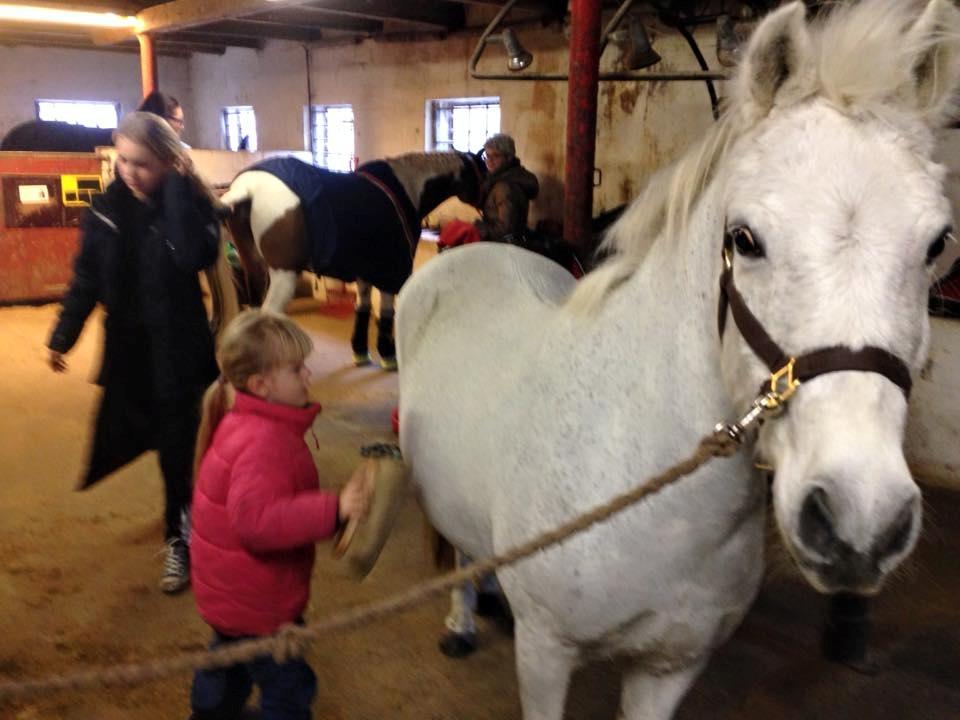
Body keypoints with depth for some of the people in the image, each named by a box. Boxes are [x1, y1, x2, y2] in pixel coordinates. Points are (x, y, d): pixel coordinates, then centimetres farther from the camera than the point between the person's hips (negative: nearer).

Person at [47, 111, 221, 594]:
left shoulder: (188, 204, -12)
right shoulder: (106, 208, -1)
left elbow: (194, 256, -33)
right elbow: (87, 277, 6)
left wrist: (176, 187, -27)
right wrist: (63, 336, 7)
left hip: (178, 349, -4)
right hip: (128, 347, 4)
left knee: (177, 445, 3)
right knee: (150, 437, 17)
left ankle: (178, 539, 18)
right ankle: (185, 512, 41)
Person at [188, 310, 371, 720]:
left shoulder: (240, 423, 0)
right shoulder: (264, 442, -33)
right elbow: (256, 520, -44)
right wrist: (334, 510, -49)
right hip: (255, 605, -10)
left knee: (229, 655, 35)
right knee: (288, 687, 7)